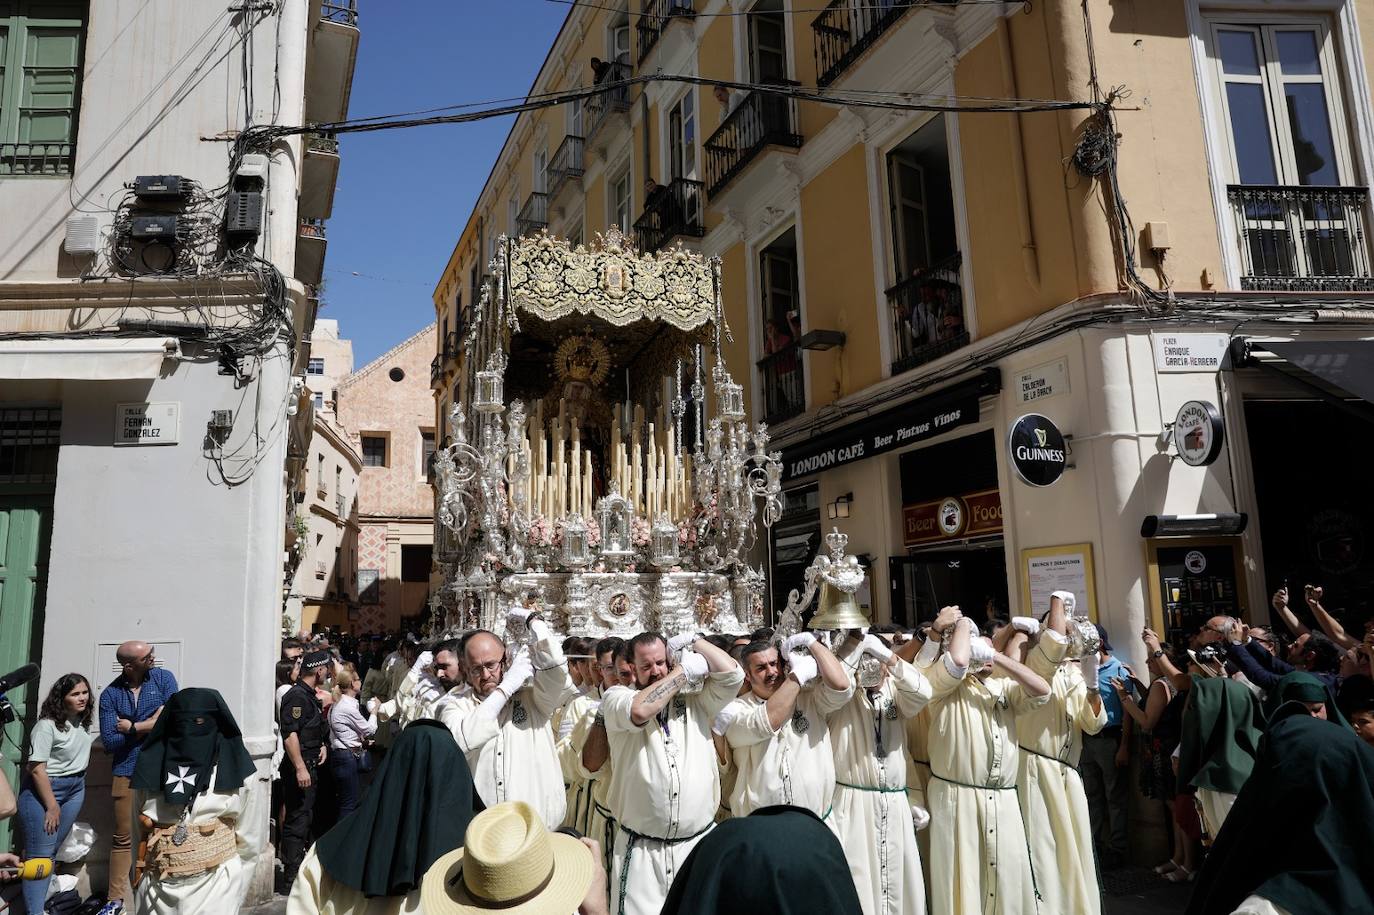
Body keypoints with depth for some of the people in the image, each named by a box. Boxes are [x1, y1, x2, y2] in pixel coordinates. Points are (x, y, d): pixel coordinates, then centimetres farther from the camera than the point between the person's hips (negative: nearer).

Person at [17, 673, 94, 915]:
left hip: (75, 789, 7)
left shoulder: (84, 722, 5)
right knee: (40, 855, -4)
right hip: (43, 789, -6)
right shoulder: (48, 725, -17)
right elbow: (36, 768, -19)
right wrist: (52, 806, -18)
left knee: (53, 850, 9)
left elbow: (104, 740, 27)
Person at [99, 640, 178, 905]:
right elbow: (109, 742, -6)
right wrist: (150, 725, -9)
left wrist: (131, 728, -8)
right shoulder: (110, 694, 1)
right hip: (126, 771, 1)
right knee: (122, 837, 8)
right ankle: (115, 899, 20)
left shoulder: (163, 678, 0)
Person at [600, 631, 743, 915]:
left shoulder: (695, 702, 8)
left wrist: (692, 640, 0)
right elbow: (640, 710, -22)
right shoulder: (616, 697, -1)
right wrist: (683, 670, -12)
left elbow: (732, 675, -5)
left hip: (700, 844, 3)